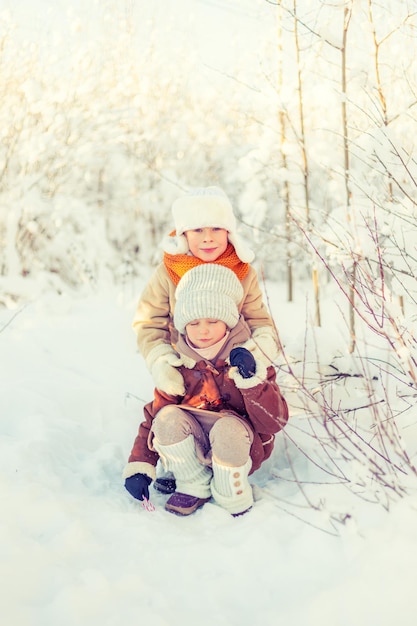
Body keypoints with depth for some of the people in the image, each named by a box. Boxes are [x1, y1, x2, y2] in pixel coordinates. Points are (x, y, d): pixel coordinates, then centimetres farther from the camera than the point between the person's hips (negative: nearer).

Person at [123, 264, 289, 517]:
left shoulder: (249, 362, -12)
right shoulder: (178, 366, -4)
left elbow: (276, 422, -19)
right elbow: (154, 414, -2)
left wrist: (252, 380, -34)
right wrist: (139, 465, -12)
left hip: (241, 447, -3)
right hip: (193, 453, 3)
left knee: (228, 427, -36)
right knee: (169, 417, -26)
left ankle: (233, 498, -9)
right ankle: (194, 487, -4)